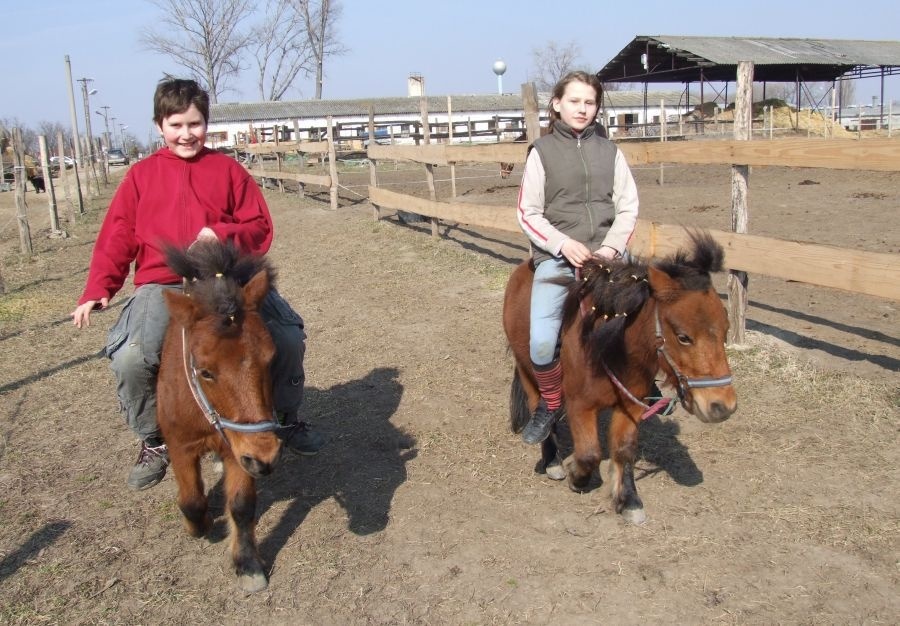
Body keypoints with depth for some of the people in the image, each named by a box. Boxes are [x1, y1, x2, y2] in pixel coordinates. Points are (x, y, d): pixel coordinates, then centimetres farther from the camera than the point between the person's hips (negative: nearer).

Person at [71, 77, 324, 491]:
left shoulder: (227, 169, 9)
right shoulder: (141, 175, 11)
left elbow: (260, 227, 6)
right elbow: (117, 238, 8)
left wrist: (223, 235, -14)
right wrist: (98, 290, -4)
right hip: (163, 287, 0)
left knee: (289, 336, -17)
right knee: (129, 357, -26)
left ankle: (287, 420, 14)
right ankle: (153, 442, 3)